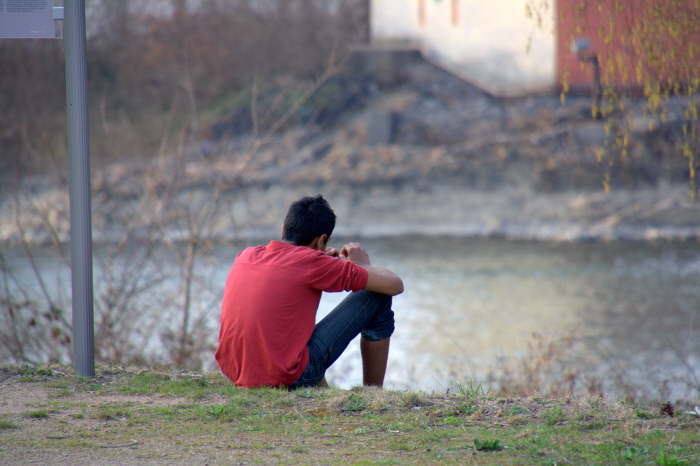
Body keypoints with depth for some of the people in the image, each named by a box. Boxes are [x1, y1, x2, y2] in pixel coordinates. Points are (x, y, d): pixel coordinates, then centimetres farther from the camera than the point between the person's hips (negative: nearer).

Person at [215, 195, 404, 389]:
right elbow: (395, 285, -4)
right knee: (377, 299, 5)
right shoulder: (311, 261, -9)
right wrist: (362, 265, 17)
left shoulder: (246, 256, 9)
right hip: (290, 378, -7)